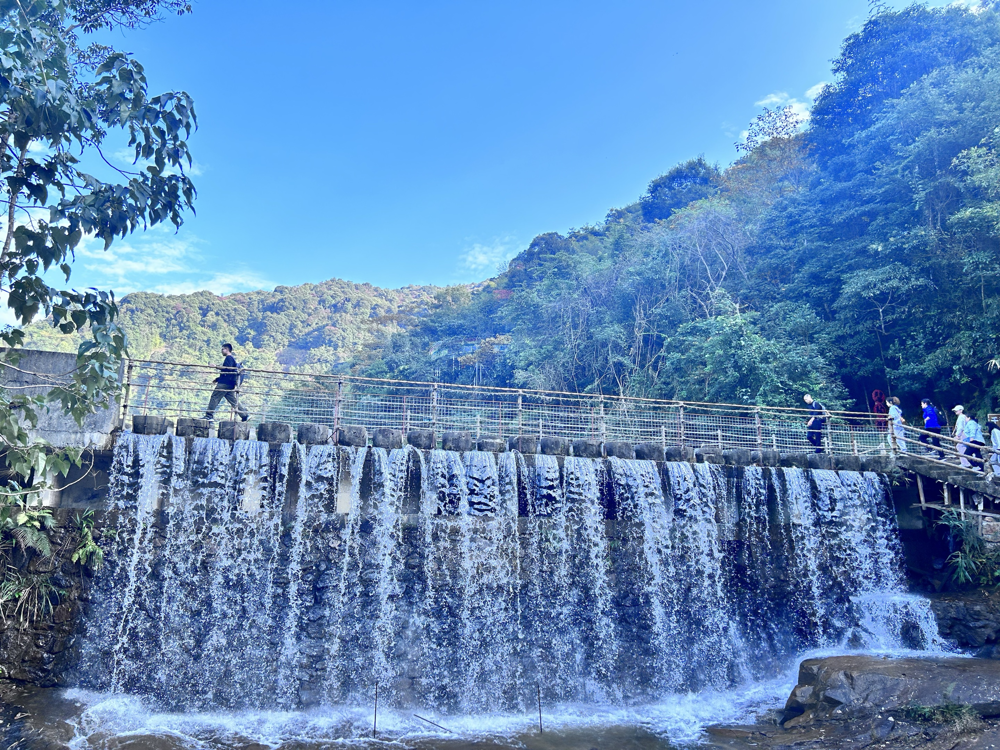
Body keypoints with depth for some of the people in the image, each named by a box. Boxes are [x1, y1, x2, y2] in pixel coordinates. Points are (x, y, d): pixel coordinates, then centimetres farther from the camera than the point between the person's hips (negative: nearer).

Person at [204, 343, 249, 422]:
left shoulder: (229, 358, -6)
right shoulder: (232, 358, 24)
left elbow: (227, 369, -21)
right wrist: (217, 379, 28)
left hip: (224, 383, -10)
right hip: (230, 384, 10)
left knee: (214, 398, -5)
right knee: (233, 400, 7)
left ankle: (209, 415, -5)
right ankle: (245, 415, 1)